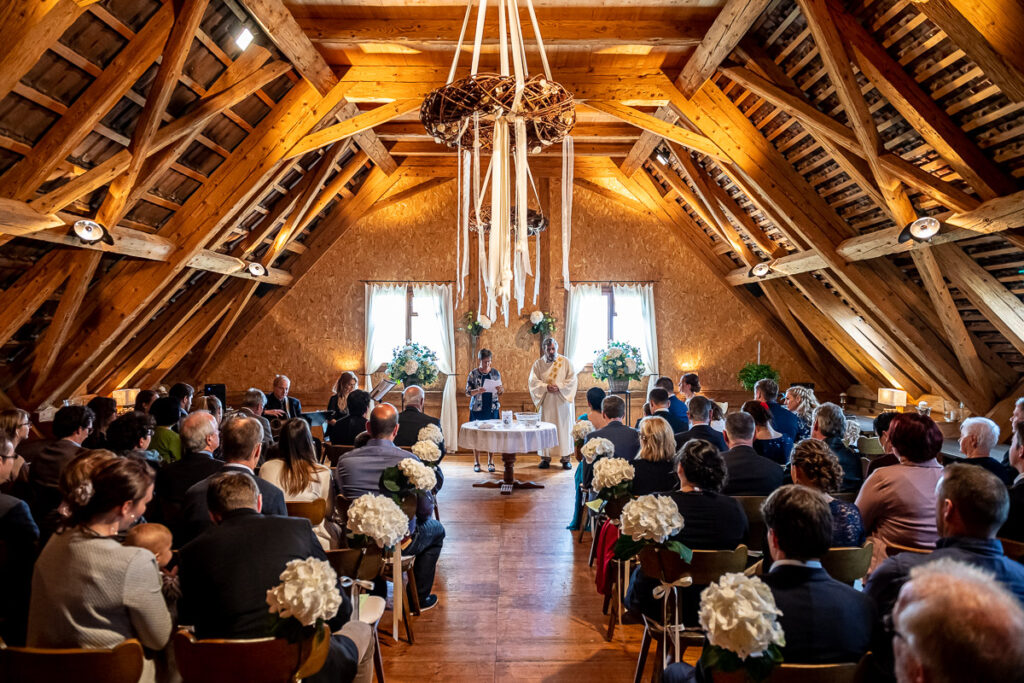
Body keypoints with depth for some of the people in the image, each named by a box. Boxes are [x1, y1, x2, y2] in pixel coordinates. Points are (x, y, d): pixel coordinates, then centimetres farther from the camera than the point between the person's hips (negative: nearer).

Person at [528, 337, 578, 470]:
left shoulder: (565, 362, 3)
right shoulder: (538, 363, 6)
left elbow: (572, 379, -3)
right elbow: (533, 381, -1)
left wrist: (559, 387, -16)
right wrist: (546, 387, -17)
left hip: (562, 401, -1)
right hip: (546, 402, 1)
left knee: (564, 427, 0)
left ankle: (565, 458, 6)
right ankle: (545, 457, 8)